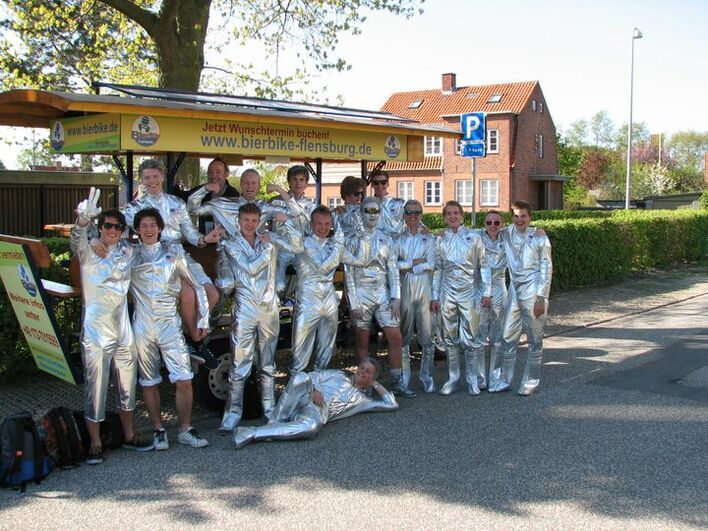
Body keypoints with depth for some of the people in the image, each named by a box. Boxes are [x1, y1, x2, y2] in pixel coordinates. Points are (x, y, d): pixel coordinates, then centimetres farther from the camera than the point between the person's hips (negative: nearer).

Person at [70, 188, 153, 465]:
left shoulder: (127, 251, 9)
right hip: (95, 333, -5)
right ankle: (95, 444, 11)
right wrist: (83, 219, -48)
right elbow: (77, 240, -29)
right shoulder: (88, 252, -8)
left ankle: (129, 436, 30)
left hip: (123, 331, 5)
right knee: (95, 388, -2)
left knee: (127, 386, 15)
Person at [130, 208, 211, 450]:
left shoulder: (174, 252, 7)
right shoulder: (130, 254, 7)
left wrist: (204, 318, 6)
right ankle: (158, 430, 19)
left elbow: (197, 284, 9)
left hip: (170, 325, 0)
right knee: (149, 383, 6)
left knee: (184, 380, -7)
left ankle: (185, 430, 7)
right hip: (142, 327, 0)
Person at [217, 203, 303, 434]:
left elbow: (296, 247, 2)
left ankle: (270, 410, 20)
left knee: (268, 364, 12)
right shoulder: (231, 245, 1)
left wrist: (284, 224, -4)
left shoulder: (268, 238, 9)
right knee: (240, 365, -5)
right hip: (245, 309, -3)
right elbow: (251, 268, -11)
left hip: (269, 308, 3)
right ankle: (233, 413, 1)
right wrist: (267, 247, -5)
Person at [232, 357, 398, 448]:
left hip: (318, 412, 0)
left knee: (312, 426, -43)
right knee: (301, 377, -37)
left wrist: (376, 384, 29)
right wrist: (313, 390, -2)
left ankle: (252, 433, -38)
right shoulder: (338, 375, 31)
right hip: (302, 398, 1)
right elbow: (312, 376, 19)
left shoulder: (361, 400, 28)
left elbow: (391, 405, 25)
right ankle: (276, 423, -30)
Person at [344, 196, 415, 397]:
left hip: (383, 294, 3)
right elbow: (348, 273, -5)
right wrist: (354, 303, -10)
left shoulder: (386, 240, 8)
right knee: (363, 343, 4)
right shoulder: (353, 240, -3)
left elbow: (393, 270, 7)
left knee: (396, 338, -2)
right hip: (361, 293, -3)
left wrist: (396, 298, -1)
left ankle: (398, 382, 8)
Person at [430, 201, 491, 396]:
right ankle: (453, 378, 14)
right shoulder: (440, 240, 9)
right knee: (450, 337, 6)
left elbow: (484, 266, 4)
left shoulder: (473, 237, 3)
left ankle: (472, 379, 9)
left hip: (468, 292, -2)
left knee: (471, 336, -2)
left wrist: (486, 292, -2)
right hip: (447, 293, 2)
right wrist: (435, 297, 8)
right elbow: (437, 269, 11)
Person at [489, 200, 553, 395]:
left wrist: (541, 298, -11)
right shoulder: (506, 235, 5)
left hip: (533, 292, -5)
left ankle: (531, 381, 14)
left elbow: (546, 269, -7)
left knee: (534, 339, 4)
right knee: (508, 337, 8)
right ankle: (505, 379, 18)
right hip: (514, 291, 5)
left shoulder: (539, 238, -6)